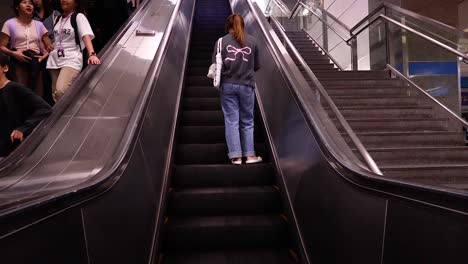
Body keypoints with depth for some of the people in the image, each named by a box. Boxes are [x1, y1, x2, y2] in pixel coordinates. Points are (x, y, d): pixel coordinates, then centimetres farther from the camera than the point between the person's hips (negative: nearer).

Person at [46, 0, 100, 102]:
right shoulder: (58, 19, 18)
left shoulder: (79, 17, -2)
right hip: (55, 60, 7)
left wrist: (92, 54, -32)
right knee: (55, 93, 7)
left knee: (61, 91, -25)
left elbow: (86, 36, -17)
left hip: (71, 60, -7)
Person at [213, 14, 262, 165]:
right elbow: (256, 66, 7)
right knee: (247, 121, 11)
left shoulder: (222, 41, -1)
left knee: (231, 121, 5)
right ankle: (250, 155, 13)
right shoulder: (252, 41, 3)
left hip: (228, 85, -1)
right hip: (247, 85, 1)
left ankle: (236, 156, 5)